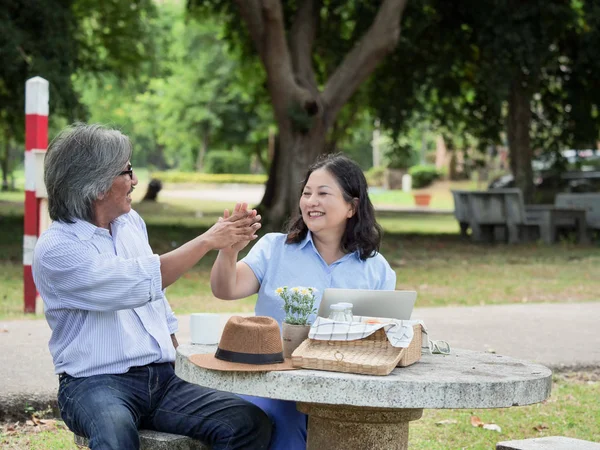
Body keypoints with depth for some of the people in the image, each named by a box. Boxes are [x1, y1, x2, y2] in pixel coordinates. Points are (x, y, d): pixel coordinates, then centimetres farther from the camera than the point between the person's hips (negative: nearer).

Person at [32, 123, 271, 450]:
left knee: (251, 423, -18)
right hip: (96, 382, -6)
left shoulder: (131, 222, 14)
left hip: (162, 376, 7)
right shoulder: (55, 248, -11)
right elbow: (142, 283, -20)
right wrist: (208, 240, -13)